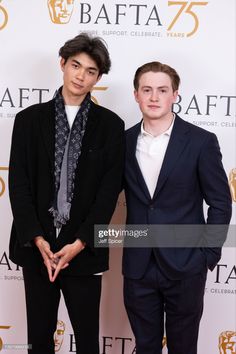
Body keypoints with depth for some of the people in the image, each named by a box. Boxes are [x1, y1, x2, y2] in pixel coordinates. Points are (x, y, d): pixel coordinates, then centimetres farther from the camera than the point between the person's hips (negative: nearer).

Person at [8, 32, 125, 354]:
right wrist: (37, 240, -10)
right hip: (36, 245, 1)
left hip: (84, 248, -1)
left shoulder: (110, 125, 1)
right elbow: (18, 182, -1)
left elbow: (110, 188, -4)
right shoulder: (30, 119, 4)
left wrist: (80, 243, -11)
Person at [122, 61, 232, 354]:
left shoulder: (201, 141, -7)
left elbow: (221, 203, -4)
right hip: (138, 267, 3)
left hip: (185, 266, -2)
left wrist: (208, 254, -6)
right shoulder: (124, 141, 2)